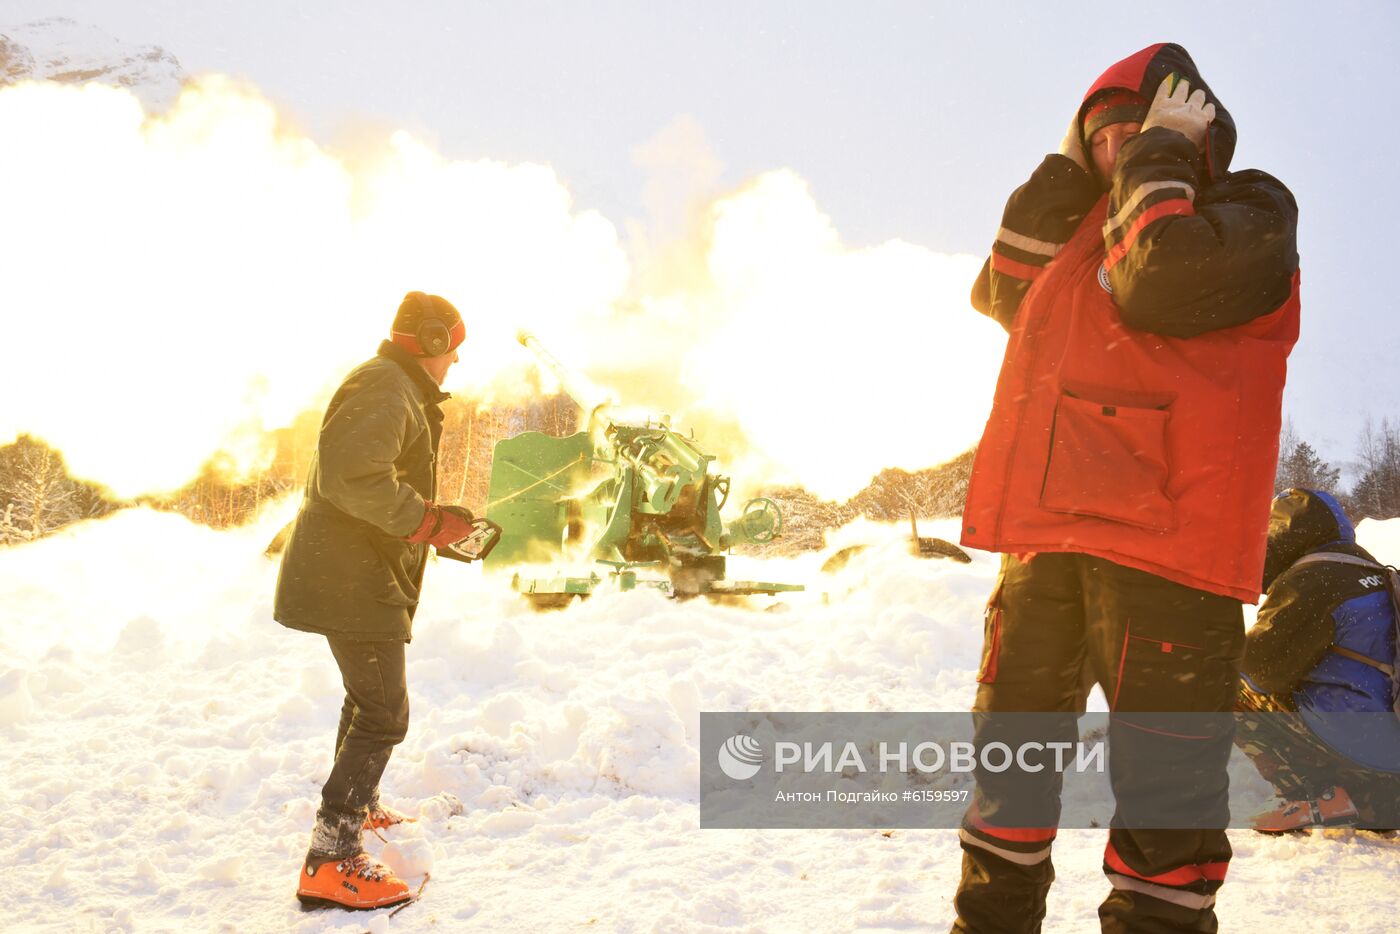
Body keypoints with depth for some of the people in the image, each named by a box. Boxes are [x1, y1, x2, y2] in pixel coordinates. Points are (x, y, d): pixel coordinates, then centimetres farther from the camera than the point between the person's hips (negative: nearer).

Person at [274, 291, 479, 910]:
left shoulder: (400, 391, 19)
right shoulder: (385, 387, -16)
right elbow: (352, 472, -30)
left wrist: (435, 525, 17)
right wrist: (428, 521, -24)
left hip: (361, 573, 11)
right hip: (353, 575, -11)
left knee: (368, 695, 26)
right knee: (383, 713, -11)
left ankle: (357, 806, 45)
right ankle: (331, 862, -10)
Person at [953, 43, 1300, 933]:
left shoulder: (1252, 210, 2)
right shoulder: (1088, 224, 24)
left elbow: (1159, 283, -16)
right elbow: (1004, 294, 15)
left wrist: (1158, 152, -3)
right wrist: (1067, 172, 14)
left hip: (1162, 533, -7)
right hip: (1047, 527, 7)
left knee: (1164, 783, -4)